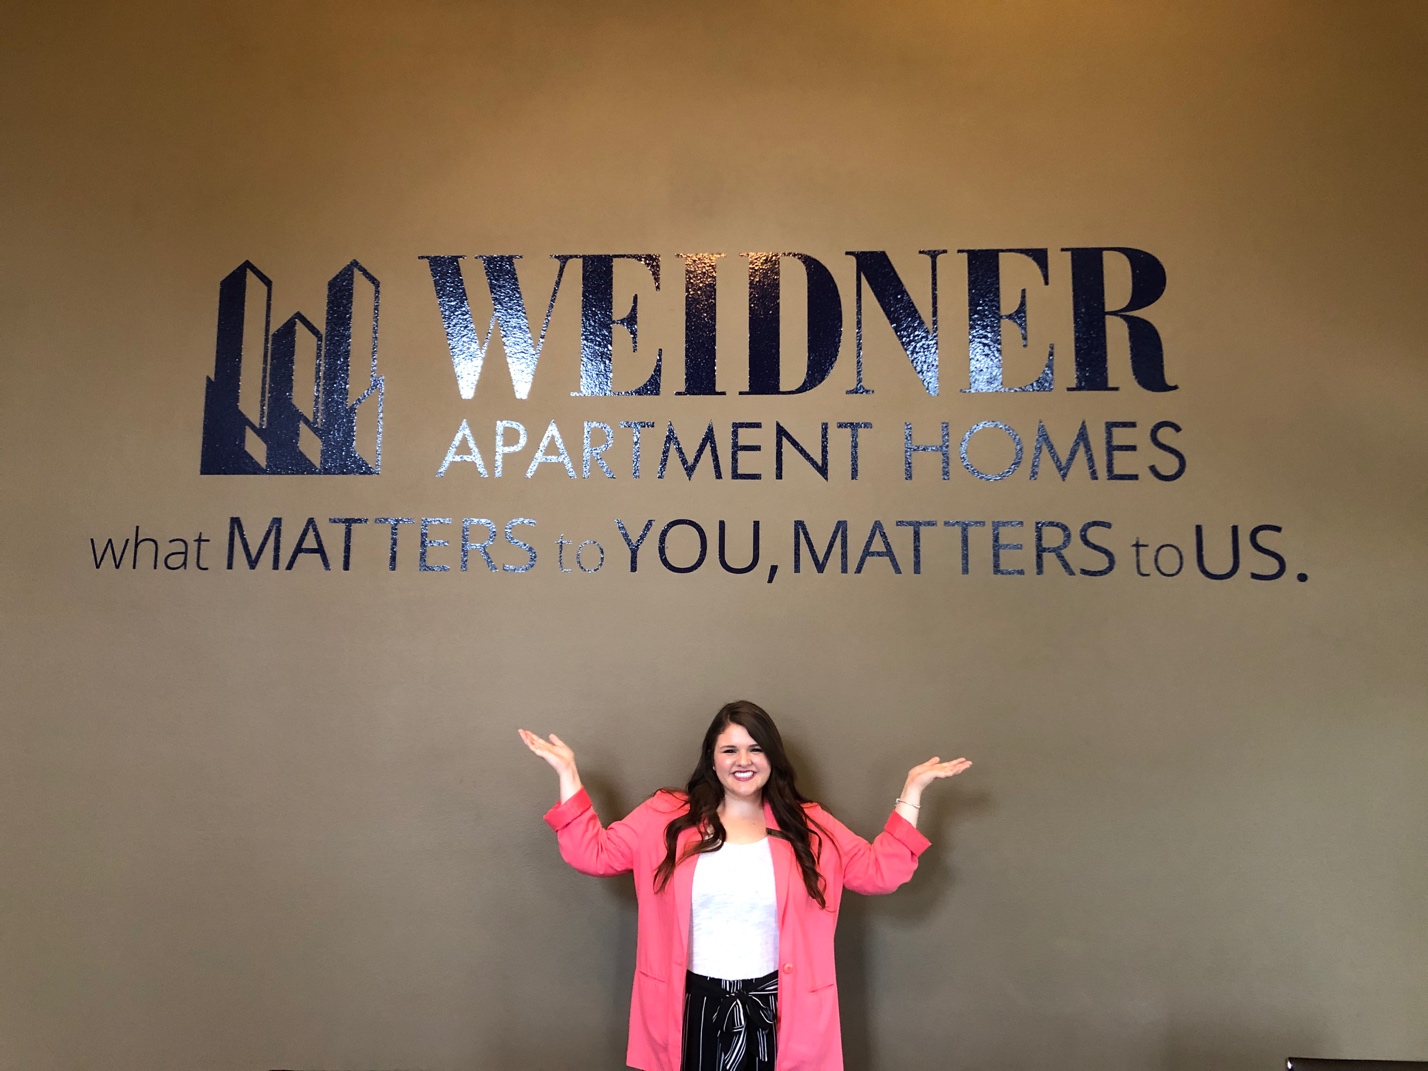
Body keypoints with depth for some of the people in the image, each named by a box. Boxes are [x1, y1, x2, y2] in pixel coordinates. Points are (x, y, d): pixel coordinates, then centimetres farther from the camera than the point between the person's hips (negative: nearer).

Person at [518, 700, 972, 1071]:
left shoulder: (808, 825, 1)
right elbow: (592, 853, -1)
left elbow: (881, 871, -1)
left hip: (775, 1009, 1)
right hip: (694, 1008, 0)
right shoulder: (667, 818, -1)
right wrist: (568, 773, -7)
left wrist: (912, 789, -5)